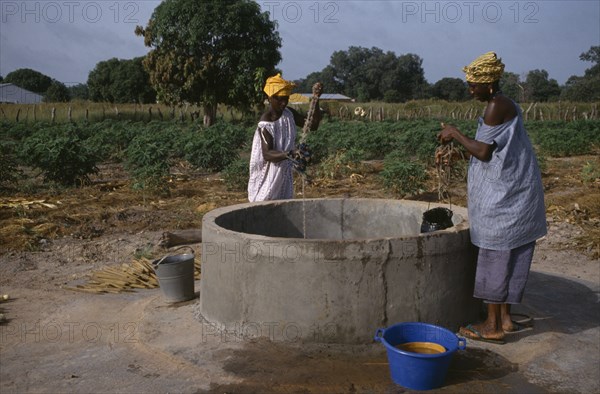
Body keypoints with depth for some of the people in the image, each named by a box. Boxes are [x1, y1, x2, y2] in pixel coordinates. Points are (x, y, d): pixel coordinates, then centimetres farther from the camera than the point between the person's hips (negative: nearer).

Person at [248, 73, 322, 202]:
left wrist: (315, 100, -12)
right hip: (269, 176, -7)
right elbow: (267, 154, -30)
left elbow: (313, 125, -1)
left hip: (285, 173, 7)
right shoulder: (265, 124, -22)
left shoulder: (289, 113, -1)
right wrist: (288, 154, -47)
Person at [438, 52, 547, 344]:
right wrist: (457, 146, 15)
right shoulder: (505, 105, 15)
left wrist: (455, 133, -6)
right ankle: (504, 317, 24)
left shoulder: (497, 107, -16)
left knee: (495, 256, -3)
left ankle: (493, 327, 7)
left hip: (504, 196, -10)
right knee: (508, 257, 14)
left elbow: (484, 152, -17)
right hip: (513, 193, 10)